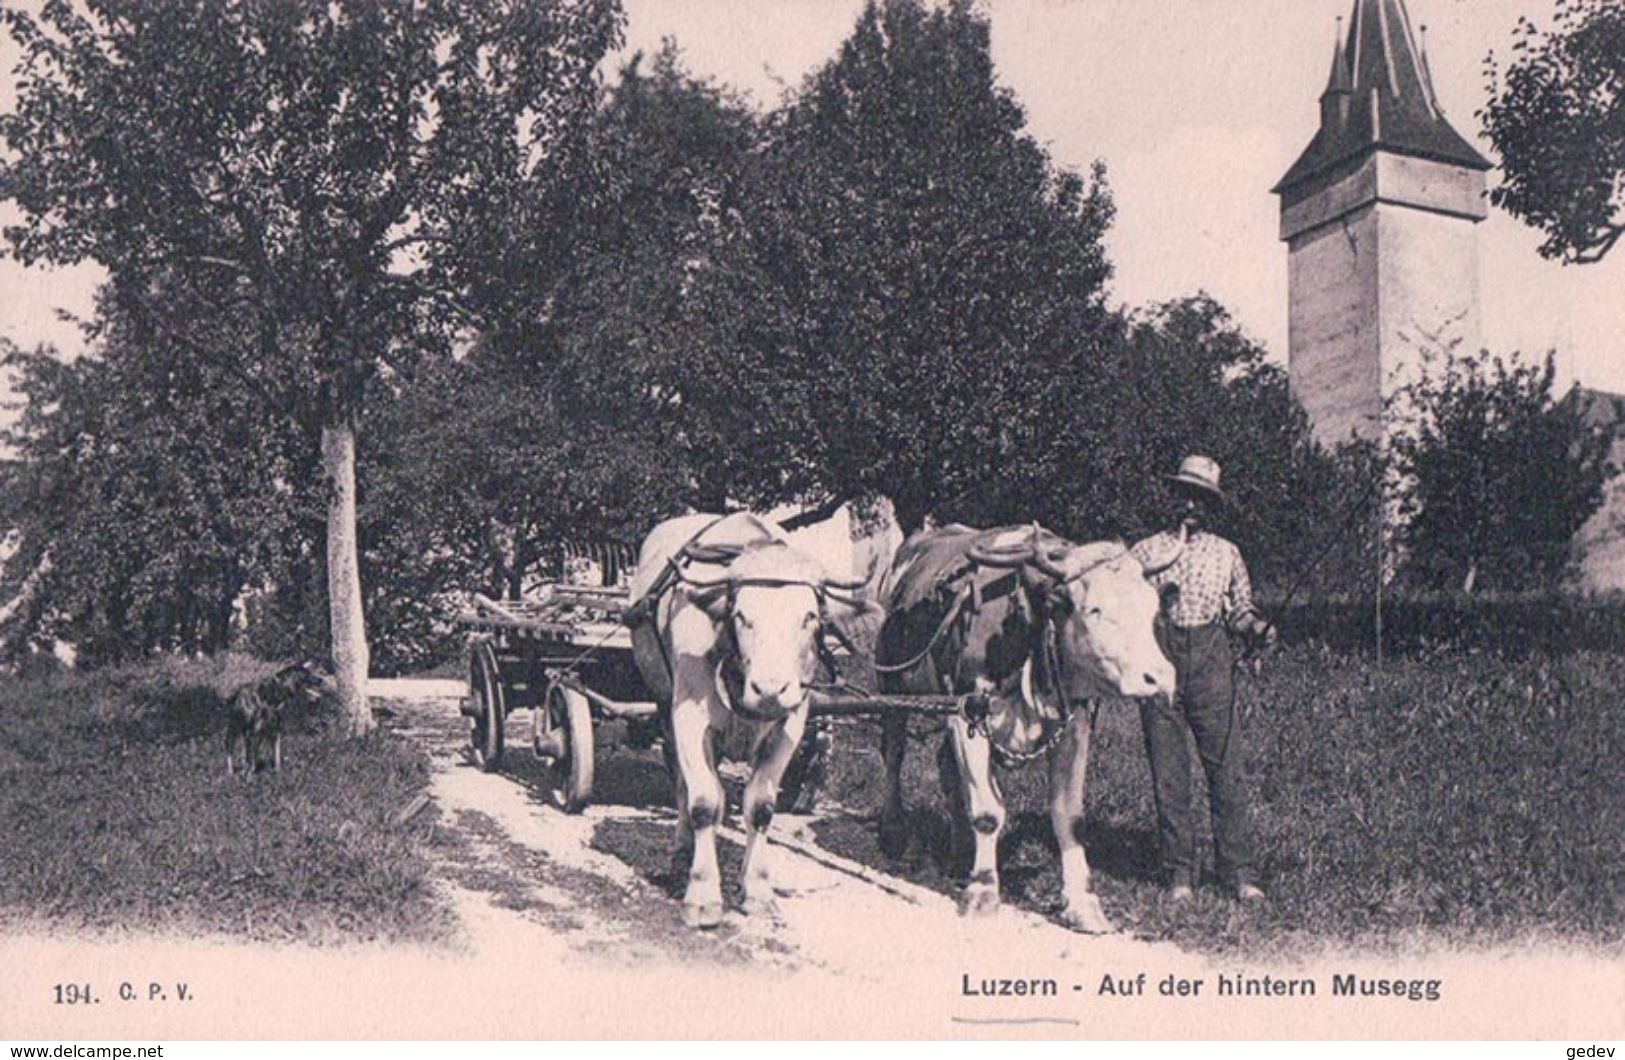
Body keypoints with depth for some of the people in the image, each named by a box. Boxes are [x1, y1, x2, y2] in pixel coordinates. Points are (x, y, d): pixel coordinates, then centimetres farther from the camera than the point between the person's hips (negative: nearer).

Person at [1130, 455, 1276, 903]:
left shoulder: (1226, 553, 14)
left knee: (1226, 768, -3)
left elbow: (1239, 609, 17)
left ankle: (1238, 870, 5)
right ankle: (1179, 870, 10)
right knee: (1168, 773, 1)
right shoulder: (1145, 552, 11)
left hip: (1211, 664, 0)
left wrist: (1257, 628, -4)